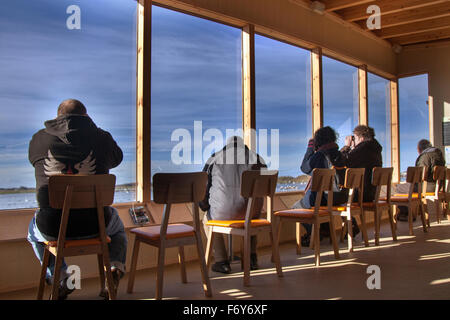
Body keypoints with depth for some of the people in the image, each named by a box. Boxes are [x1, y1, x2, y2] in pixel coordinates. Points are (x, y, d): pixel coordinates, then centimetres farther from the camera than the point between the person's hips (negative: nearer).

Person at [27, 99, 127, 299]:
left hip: (53, 227, 1)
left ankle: (59, 278, 21)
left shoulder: (39, 139, -1)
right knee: (117, 227, 36)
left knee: (33, 230, 38)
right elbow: (116, 159, 17)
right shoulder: (102, 138, -4)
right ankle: (116, 266, 10)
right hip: (95, 224, 0)